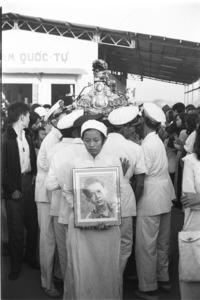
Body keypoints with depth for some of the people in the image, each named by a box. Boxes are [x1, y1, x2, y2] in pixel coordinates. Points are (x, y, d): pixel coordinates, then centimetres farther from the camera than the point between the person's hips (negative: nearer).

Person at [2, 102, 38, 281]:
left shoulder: (27, 136, 8)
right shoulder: (6, 138, -12)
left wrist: (34, 175, 1)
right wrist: (12, 189, -13)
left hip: (29, 182, 6)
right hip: (15, 186, -6)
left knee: (32, 224, 12)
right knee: (16, 228, 3)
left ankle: (32, 257, 30)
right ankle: (16, 264, 19)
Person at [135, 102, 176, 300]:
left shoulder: (147, 144, -16)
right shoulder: (158, 141, 10)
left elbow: (141, 176, -18)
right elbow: (155, 170, 8)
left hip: (150, 199, -9)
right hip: (164, 197, 9)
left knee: (146, 246, 2)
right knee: (162, 242, 20)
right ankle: (163, 278, 34)